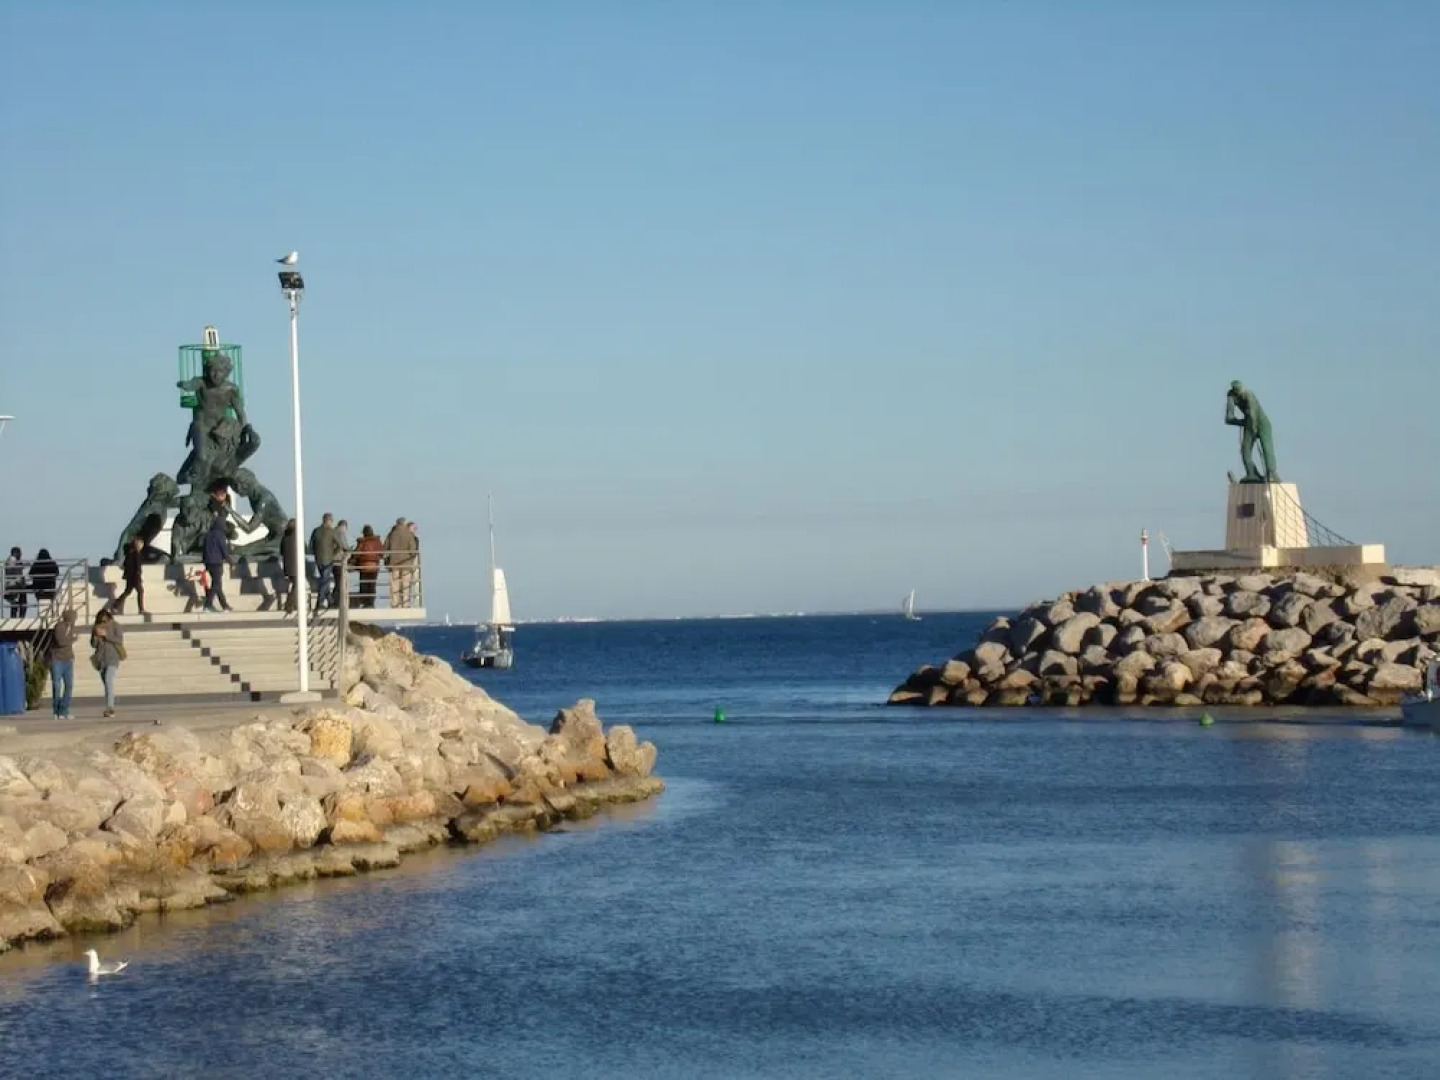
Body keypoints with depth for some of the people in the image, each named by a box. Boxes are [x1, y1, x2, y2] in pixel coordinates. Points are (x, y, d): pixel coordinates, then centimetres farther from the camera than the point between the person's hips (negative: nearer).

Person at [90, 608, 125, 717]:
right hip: (101, 659, 5)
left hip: (112, 658, -5)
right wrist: (95, 636, -12)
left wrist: (106, 635, -18)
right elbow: (93, 645, 8)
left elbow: (120, 640, -12)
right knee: (106, 684, 9)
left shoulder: (115, 626, -4)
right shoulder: (96, 627, 6)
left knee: (109, 680, -23)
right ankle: (110, 709, 15)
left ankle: (110, 707, -28)